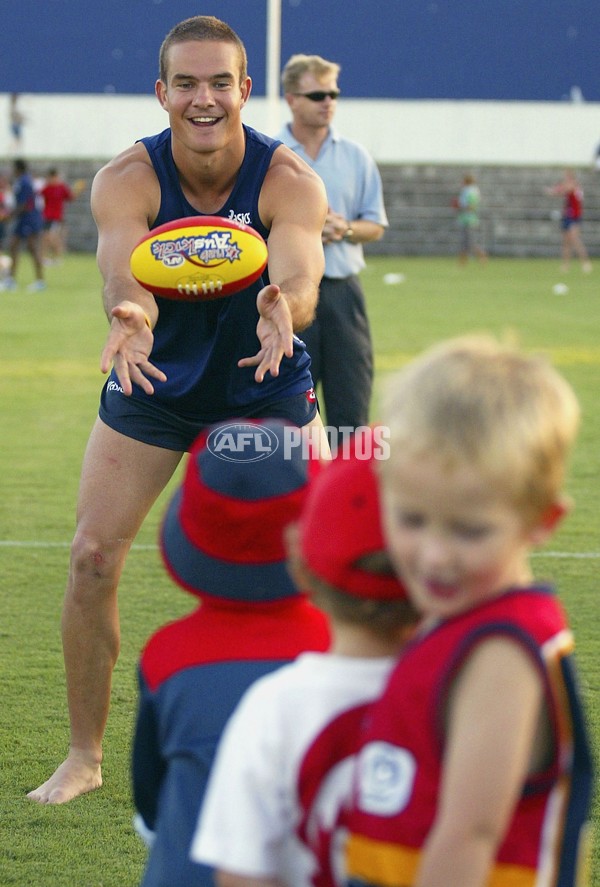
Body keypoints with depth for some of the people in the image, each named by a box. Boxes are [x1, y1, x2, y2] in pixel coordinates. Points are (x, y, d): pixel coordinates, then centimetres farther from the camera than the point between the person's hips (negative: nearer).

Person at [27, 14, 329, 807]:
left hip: (266, 386, 0)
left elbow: (302, 275, -39)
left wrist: (283, 306, -63)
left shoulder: (288, 181, -22)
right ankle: (85, 755, 8)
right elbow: (124, 272, -37)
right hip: (153, 386, 0)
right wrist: (128, 316, -61)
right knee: (92, 558, -7)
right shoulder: (127, 180, -21)